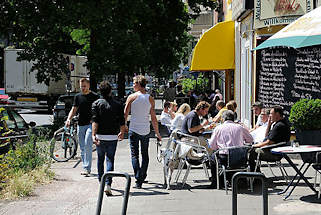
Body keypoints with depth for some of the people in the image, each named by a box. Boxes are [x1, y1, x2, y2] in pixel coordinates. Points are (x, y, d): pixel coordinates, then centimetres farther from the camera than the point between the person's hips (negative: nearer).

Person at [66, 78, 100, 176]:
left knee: (87, 145, -18)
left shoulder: (95, 96, 0)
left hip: (91, 124, -5)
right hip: (80, 125, 5)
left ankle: (87, 168, -18)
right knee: (82, 148, 7)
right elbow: (74, 109, 14)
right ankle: (85, 168, 16)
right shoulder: (78, 96, 13)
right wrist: (69, 119, -3)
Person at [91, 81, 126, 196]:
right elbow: (122, 123, 5)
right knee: (110, 160, 1)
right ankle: (108, 184, -14)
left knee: (100, 159, 18)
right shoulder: (117, 105, 1)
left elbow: (95, 121, -13)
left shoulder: (96, 103, -3)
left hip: (100, 136, 0)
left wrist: (94, 135, -19)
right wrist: (122, 133, 22)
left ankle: (101, 181, 31)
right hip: (112, 137, 0)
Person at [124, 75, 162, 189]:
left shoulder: (132, 97, -5)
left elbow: (125, 115, -3)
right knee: (145, 155, 15)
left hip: (133, 130, -2)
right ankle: (142, 178, 18)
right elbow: (153, 118, 3)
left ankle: (138, 178, -14)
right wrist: (157, 133, 12)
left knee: (134, 155, 0)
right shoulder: (150, 99, 1)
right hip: (145, 130, 2)